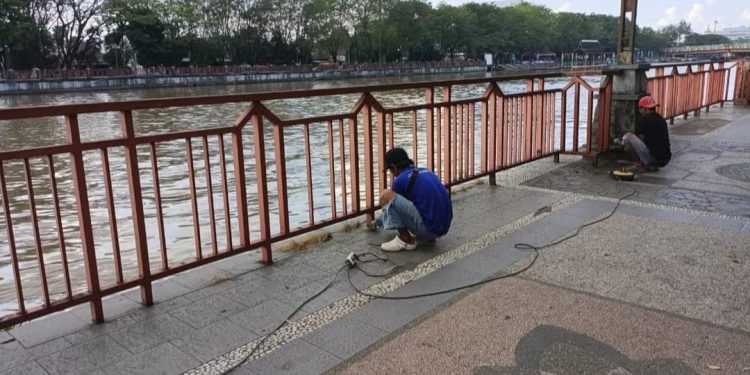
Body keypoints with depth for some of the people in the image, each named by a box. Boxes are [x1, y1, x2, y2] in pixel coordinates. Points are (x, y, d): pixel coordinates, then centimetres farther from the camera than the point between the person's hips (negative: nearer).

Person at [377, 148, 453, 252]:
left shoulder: (401, 180, -5)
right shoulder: (426, 171, 18)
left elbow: (392, 203, 16)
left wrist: (382, 220, 38)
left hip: (428, 227, -8)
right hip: (443, 227, 8)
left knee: (385, 196, -7)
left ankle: (406, 240, -1)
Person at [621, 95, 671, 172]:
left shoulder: (642, 121, -4)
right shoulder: (662, 120, 18)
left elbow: (641, 142, 2)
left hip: (652, 159, -8)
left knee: (627, 136, -4)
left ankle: (640, 165, 2)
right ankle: (652, 166, 14)